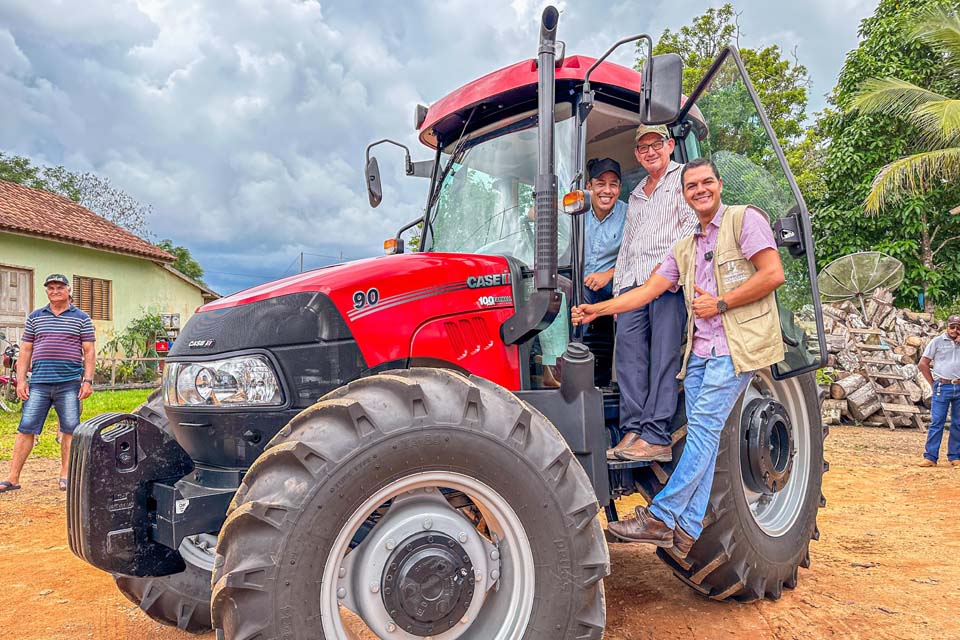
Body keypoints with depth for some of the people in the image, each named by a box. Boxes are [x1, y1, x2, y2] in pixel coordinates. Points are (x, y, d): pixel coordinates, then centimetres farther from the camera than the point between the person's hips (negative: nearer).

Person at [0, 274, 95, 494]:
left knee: (70, 430, 2)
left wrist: (88, 380, -4)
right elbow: (26, 350, 13)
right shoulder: (35, 317, 13)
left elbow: (89, 352, 4)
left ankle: (65, 476, 12)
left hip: (69, 384, -1)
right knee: (26, 429, 1)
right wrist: (21, 380, 4)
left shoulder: (81, 318, 7)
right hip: (38, 384, 2)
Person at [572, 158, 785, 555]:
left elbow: (773, 274, -8)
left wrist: (721, 303, -9)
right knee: (701, 435, 3)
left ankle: (661, 516, -9)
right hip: (699, 350, 6)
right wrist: (597, 309, 4)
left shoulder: (745, 220, 2)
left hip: (737, 343, -6)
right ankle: (687, 530, 3)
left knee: (703, 427, -11)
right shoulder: (684, 248, 21)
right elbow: (647, 291, 14)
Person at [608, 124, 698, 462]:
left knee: (664, 356, -9)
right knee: (628, 352, -4)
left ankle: (656, 437, -11)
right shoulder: (636, 195, 29)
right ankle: (633, 431, -4)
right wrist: (617, 289, 19)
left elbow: (694, 221, -4)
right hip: (633, 283, 7)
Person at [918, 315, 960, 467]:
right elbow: (923, 364, 2)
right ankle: (930, 457, -2)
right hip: (943, 387, -3)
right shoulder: (938, 341, 2)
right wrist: (933, 384, -1)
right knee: (936, 422, -3)